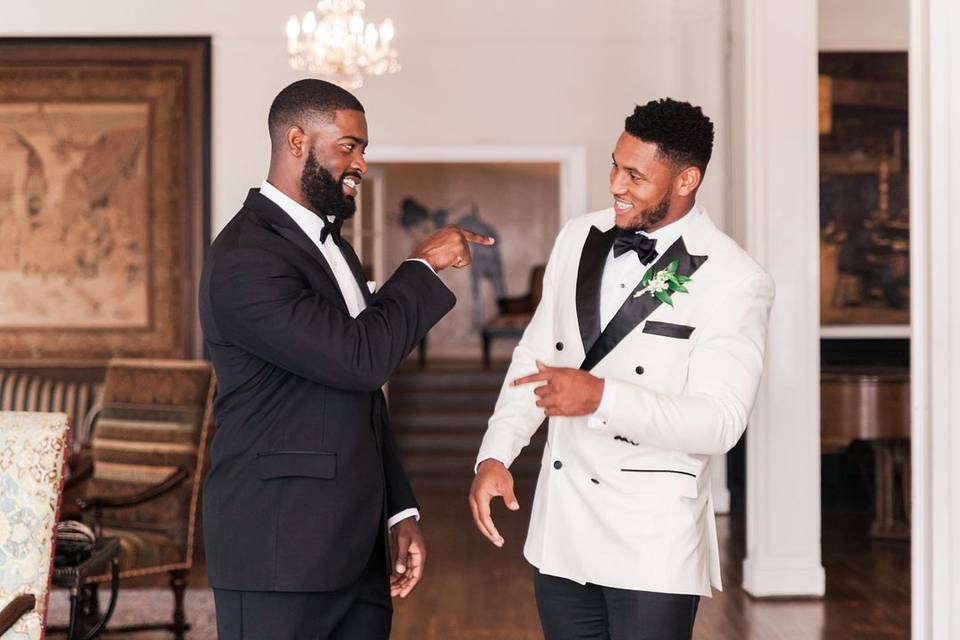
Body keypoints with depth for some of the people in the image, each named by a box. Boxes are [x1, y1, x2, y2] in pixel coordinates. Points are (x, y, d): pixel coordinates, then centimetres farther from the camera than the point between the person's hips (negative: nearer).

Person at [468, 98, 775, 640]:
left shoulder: (736, 281, -12)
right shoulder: (579, 238, 6)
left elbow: (719, 422, -18)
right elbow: (535, 358, 13)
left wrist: (601, 396, -29)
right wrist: (496, 455, 0)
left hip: (654, 543, -5)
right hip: (561, 531, 5)